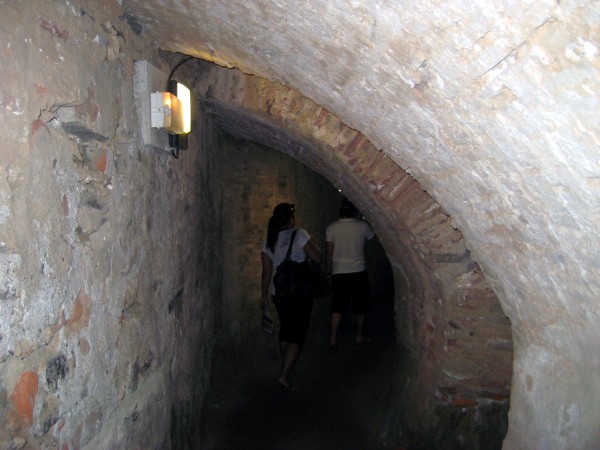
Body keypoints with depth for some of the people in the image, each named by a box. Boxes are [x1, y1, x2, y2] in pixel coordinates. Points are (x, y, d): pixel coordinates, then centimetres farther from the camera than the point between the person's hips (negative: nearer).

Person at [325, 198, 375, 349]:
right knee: (360, 305, 13)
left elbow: (329, 254, -2)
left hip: (338, 273, 1)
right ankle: (360, 336, 23)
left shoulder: (332, 228, -3)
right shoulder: (362, 226, -6)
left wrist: (328, 271, 9)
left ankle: (333, 338, -2)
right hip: (358, 272, -1)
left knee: (338, 306, 5)